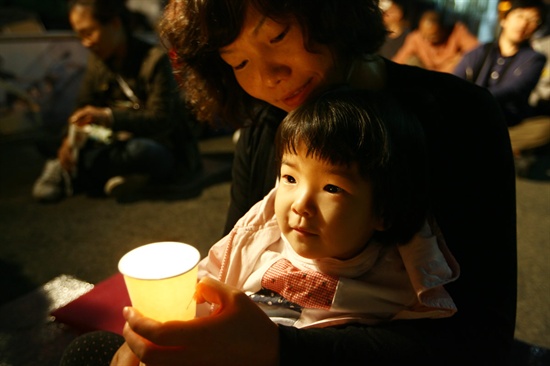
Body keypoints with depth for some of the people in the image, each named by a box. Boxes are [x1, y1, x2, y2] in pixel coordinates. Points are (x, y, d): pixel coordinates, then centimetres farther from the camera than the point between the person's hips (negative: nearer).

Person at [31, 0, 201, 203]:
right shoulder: (97, 62, 6)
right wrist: (71, 138, -19)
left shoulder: (154, 59, -15)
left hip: (162, 150, -5)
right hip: (122, 143, 5)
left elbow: (161, 120, -22)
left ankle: (67, 172, -22)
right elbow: (83, 108, 2)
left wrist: (107, 116, -34)